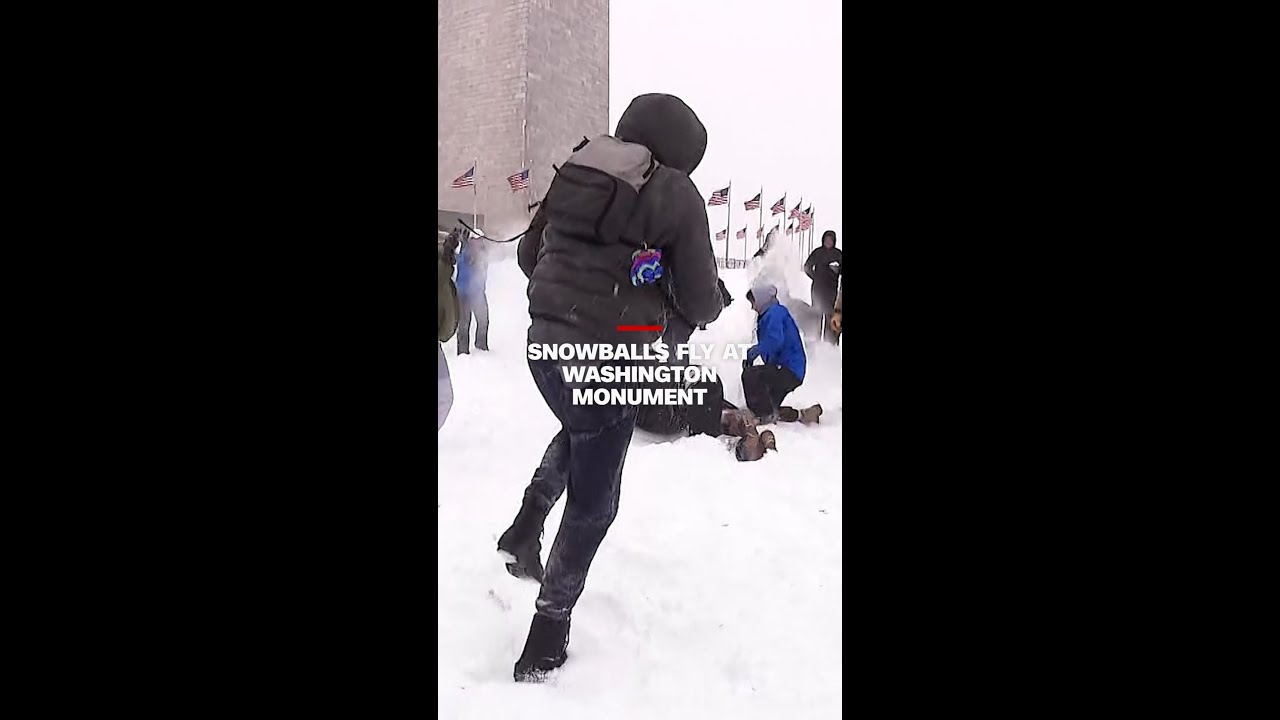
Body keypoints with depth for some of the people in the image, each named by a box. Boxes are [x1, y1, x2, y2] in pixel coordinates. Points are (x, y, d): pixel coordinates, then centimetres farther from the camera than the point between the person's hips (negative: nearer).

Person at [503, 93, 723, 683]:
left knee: (581, 430, 37)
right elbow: (700, 304, -6)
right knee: (592, 503, 11)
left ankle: (527, 522, 22)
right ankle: (547, 636, 18)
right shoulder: (677, 197, -8)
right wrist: (712, 302, 18)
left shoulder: (574, 173, 6)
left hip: (545, 341, 5)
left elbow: (528, 255, 15)